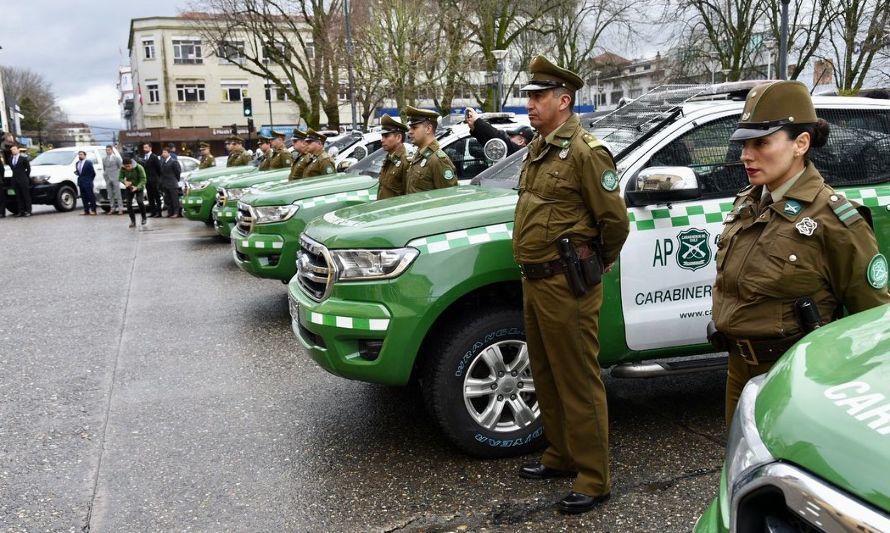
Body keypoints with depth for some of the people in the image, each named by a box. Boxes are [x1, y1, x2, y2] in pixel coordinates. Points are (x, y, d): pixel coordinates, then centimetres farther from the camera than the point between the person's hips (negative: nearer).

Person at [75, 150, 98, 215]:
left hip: (87, 183, -7)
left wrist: (90, 180, -2)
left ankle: (93, 210, -1)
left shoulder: (88, 163, -7)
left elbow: (93, 173, -6)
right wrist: (76, 173, -1)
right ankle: (86, 210, 9)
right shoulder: (77, 163, 14)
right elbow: (78, 171, 21)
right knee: (84, 197, 6)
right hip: (81, 182, 7)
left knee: (91, 196, -4)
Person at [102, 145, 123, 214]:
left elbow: (120, 167, 4)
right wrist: (105, 173, 6)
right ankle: (112, 208, 10)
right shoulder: (104, 159, 10)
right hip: (107, 178, 4)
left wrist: (118, 175, 0)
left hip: (115, 178, -4)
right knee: (110, 195, 5)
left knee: (117, 194, -4)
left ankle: (120, 209, -3)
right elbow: (104, 168, 18)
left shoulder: (116, 158, 1)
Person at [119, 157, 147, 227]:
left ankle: (143, 218, -1)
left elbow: (143, 179, -22)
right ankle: (133, 221, 5)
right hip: (129, 188, 4)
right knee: (128, 203, -5)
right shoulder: (122, 169, -14)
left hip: (138, 187, -4)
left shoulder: (139, 168, -25)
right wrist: (125, 182, -27)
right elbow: (120, 178, -4)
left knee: (139, 201, -23)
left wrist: (137, 187, -34)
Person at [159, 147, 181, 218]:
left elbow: (178, 171, -7)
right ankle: (170, 213, 16)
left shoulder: (173, 162, -10)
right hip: (165, 184, 7)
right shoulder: (162, 162, 10)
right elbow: (162, 172, 14)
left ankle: (176, 213, 0)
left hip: (172, 184, -7)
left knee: (175, 199, -3)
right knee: (167, 200, 9)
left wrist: (176, 179, 3)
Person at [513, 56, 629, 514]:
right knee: (546, 376, 19)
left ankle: (593, 480, 13)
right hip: (534, 281, 9)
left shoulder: (585, 152, -14)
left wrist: (591, 266, 0)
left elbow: (615, 220, -14)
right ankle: (561, 456, 35)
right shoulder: (538, 149, 14)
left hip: (566, 287, -9)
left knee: (578, 384, 0)